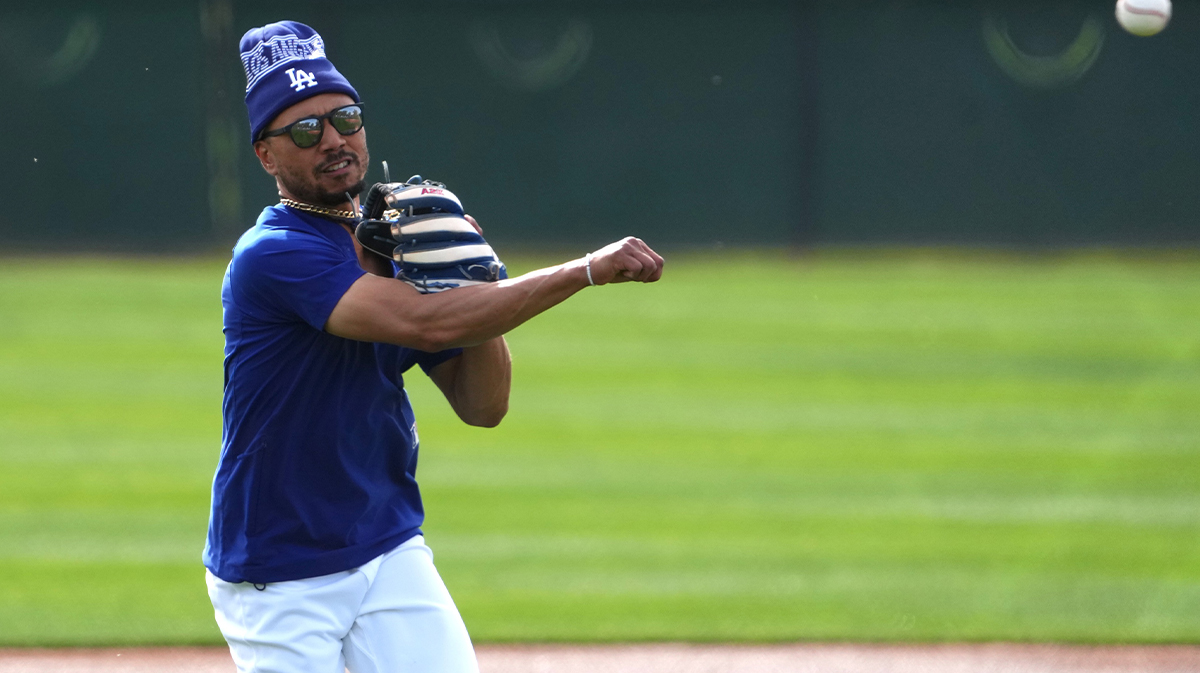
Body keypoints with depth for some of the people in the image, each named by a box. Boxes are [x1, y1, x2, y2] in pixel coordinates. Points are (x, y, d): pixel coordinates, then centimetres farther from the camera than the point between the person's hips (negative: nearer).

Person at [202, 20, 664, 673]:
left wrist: (472, 279, -9)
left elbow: (482, 406, 6)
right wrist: (588, 270, -27)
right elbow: (427, 322, -30)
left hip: (391, 556, 6)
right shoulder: (272, 256, -18)